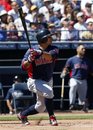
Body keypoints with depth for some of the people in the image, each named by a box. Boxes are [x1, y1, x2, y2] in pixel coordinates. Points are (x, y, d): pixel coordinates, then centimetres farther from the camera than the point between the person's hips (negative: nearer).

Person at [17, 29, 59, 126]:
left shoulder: (53, 49, -8)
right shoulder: (31, 51, -16)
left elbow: (51, 56, -32)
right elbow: (24, 66, -20)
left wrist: (41, 52, -49)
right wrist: (29, 60, -40)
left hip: (48, 81, 5)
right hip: (35, 81, -5)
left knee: (40, 107, 13)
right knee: (48, 92, -32)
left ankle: (22, 115, 36)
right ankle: (52, 118, -20)